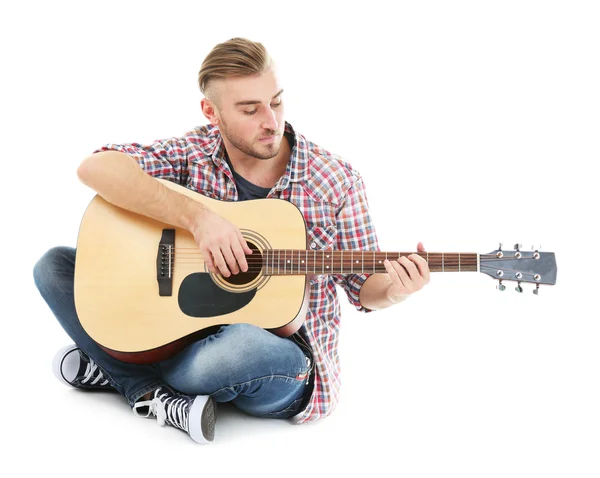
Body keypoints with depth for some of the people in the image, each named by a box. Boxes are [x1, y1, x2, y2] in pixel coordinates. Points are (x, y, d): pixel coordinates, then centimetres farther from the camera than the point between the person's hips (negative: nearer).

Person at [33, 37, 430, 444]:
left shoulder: (336, 181, -9)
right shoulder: (194, 153, -5)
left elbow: (364, 286, 0)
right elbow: (95, 168, -20)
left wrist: (393, 290, -24)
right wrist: (197, 216, -30)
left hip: (285, 353, -1)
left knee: (248, 347, -40)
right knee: (56, 266, -4)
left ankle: (115, 370, -6)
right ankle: (154, 396, -13)